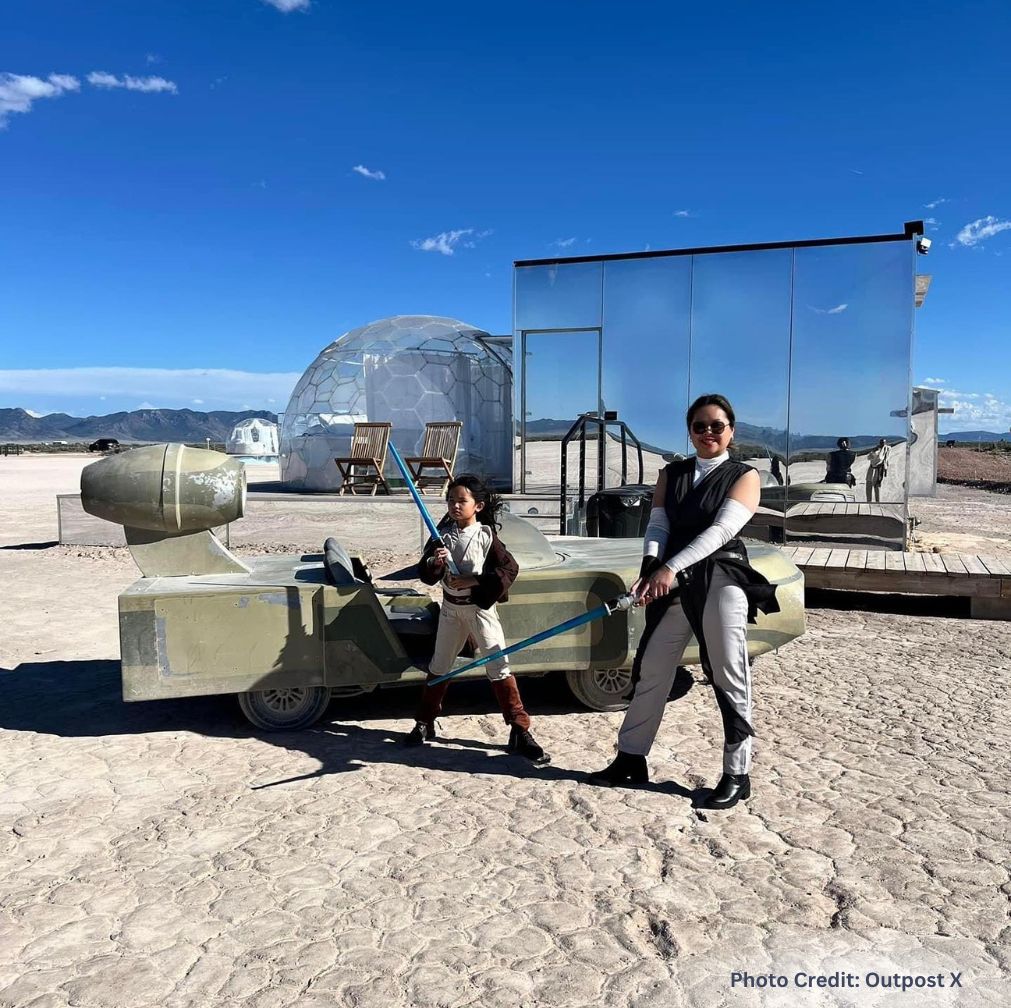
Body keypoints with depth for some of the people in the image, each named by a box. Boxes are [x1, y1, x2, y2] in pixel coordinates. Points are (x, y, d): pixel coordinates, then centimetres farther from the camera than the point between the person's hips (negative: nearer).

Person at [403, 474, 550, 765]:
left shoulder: (486, 536, -11)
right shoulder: (443, 534, 0)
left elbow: (510, 569, -15)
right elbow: (425, 574, 2)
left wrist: (474, 580, -21)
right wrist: (435, 562, -20)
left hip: (480, 607, -4)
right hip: (451, 607, 4)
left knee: (498, 668, -5)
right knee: (439, 667, 15)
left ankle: (520, 731, 2)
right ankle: (424, 723, 30)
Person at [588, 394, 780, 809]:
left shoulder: (744, 477, 1)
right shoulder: (671, 474, 14)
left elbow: (721, 530, -14)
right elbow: (657, 526, 3)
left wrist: (671, 567, -25)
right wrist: (651, 565, -18)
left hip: (721, 581, -4)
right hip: (675, 584, 4)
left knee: (729, 678, -1)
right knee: (650, 671, 9)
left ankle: (737, 775, 13)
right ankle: (631, 758, 24)